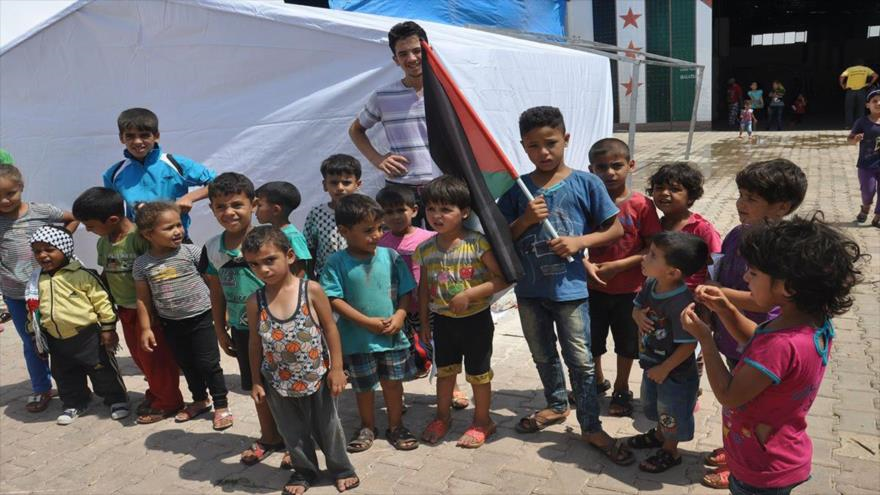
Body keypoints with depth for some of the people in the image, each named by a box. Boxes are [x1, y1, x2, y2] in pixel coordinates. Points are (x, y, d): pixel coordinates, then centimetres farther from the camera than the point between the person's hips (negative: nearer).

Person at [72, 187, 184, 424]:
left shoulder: (140, 236, -22)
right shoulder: (103, 242, 3)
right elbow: (105, 274, 13)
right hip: (125, 309, 8)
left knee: (154, 355, 3)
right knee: (139, 355, 18)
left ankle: (167, 401, 19)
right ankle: (156, 392, 36)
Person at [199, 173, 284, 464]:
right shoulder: (213, 248, -1)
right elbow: (217, 293, 9)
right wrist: (220, 330, 12)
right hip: (242, 330, 5)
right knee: (258, 387, 19)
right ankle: (269, 437, 38)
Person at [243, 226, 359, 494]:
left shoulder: (311, 290, -16)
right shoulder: (255, 301, -9)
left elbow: (330, 329, -8)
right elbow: (255, 343, 2)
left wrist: (336, 368, -8)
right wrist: (256, 381, 3)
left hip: (316, 376, -2)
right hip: (278, 381, 2)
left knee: (327, 426, 15)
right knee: (292, 431, 19)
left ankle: (341, 468, 37)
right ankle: (304, 470, 42)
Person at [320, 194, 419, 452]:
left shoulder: (391, 256, -4)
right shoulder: (337, 263, -11)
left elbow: (405, 292, 2)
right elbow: (334, 300, -14)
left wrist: (399, 316, -15)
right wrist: (367, 322, -18)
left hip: (392, 336, 2)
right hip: (357, 339, -2)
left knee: (393, 381, 14)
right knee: (363, 386, 15)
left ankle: (396, 426, 34)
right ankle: (367, 427, 37)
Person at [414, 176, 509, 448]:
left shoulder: (478, 244, -19)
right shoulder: (425, 249, -5)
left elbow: (502, 278, -20)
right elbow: (424, 288, 6)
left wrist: (469, 294, -28)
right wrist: (424, 321, 8)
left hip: (476, 319, -4)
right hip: (442, 320, 4)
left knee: (478, 373, 11)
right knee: (444, 370, 20)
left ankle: (482, 421, 31)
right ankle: (443, 416, 40)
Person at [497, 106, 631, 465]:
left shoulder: (585, 183, -8)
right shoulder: (517, 189, -2)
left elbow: (615, 229, -3)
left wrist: (580, 241, -17)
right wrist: (525, 220, -16)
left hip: (570, 288, -3)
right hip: (530, 289, 3)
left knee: (581, 361, 5)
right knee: (543, 356, 21)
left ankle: (591, 427, 21)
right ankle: (556, 406, 43)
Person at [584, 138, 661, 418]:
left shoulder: (642, 205, -12)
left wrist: (618, 265, -21)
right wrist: (585, 264, -18)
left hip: (629, 288, -2)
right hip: (594, 286, 2)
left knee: (626, 342, 14)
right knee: (590, 340, 16)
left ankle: (621, 390, 35)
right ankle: (596, 381, 41)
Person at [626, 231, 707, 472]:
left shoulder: (682, 303, -36)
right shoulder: (651, 284, -11)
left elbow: (688, 345, -30)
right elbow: (637, 306, 7)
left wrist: (665, 369, -21)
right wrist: (639, 316, -17)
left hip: (675, 372, -8)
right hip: (652, 363, 8)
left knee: (672, 413, 17)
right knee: (652, 403, 31)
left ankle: (670, 451, 41)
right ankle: (659, 434, 57)